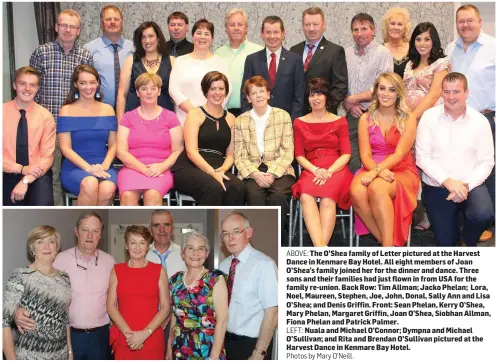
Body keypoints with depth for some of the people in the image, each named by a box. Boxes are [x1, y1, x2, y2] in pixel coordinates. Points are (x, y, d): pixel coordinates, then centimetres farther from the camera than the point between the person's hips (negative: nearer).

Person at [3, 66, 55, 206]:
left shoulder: (46, 116, 0)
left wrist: (26, 181, -17)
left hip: (37, 175, -1)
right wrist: (21, 169, -16)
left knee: (43, 208, -29)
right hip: (7, 175, 1)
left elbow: (48, 156, -3)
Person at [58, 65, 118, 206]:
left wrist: (104, 166, -10)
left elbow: (113, 144, 10)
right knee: (90, 184, -37)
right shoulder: (66, 111, 3)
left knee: (108, 189, -33)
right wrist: (88, 168, -16)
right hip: (74, 168, -2)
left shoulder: (107, 110, 12)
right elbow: (65, 148, -2)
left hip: (103, 166, 2)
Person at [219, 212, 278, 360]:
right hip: (226, 341, 6)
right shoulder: (223, 265, 5)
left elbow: (272, 313, -20)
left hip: (251, 344, -6)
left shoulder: (264, 264, -17)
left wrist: (258, 354, -19)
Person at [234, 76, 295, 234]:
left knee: (278, 194, -33)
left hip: (279, 170, 0)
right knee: (254, 194, -32)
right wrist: (255, 174, -14)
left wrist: (272, 173, -14)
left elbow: (288, 152, 1)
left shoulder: (283, 116, 6)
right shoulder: (241, 121, 10)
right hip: (252, 171, 1)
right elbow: (239, 156, 4)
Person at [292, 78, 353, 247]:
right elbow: (299, 155, 9)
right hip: (311, 171, 1)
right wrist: (316, 170, -11)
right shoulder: (300, 123, 16)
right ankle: (321, 250, -46)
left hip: (335, 170, -1)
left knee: (327, 199, -34)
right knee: (306, 197, -34)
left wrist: (329, 171, -13)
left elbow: (346, 154, 4)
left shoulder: (340, 121, 13)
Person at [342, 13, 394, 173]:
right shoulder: (346, 53, 12)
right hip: (350, 116, 4)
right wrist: (349, 105, -6)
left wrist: (353, 98, -7)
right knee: (352, 161, 0)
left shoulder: (383, 53, -1)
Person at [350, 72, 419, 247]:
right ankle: (388, 242, -23)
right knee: (357, 192, -33)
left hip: (402, 170, -2)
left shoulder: (408, 119, 2)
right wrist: (378, 170, -20)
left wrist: (376, 170, -25)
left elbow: (399, 154, -10)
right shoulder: (366, 119, 10)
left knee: (377, 188, -37)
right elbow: (365, 155, 1)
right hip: (373, 170, 3)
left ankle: (388, 248, -33)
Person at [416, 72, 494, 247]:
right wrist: (447, 181, -20)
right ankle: (455, 234, 41)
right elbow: (422, 156, -9)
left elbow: (486, 161, -5)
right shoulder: (429, 117, -4)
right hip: (436, 187, 0)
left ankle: (468, 241, 5)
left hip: (470, 186, 0)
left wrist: (467, 186, -20)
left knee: (484, 215, -30)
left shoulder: (480, 121, -3)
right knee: (445, 243, 2)